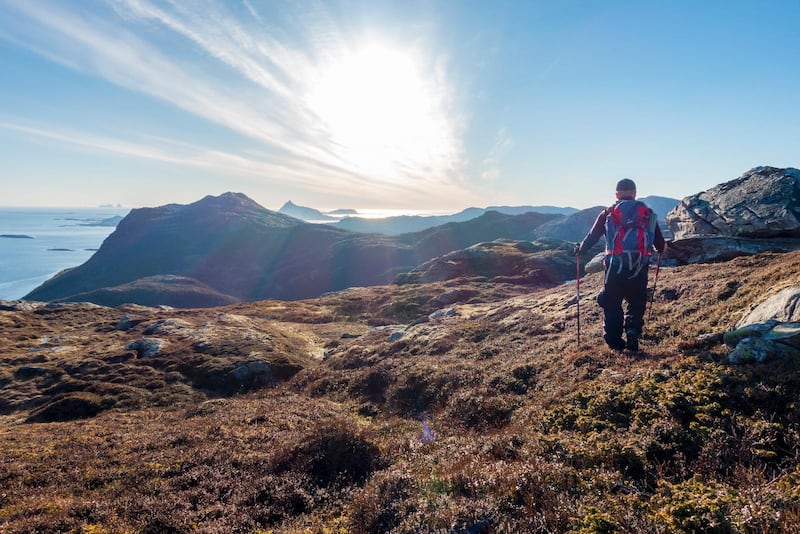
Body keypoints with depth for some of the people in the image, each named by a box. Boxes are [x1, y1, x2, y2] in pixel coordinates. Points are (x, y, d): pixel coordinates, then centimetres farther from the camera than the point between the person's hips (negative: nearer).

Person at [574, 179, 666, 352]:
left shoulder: (608, 213, 5)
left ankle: (614, 342, 9)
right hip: (639, 269, 1)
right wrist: (662, 248, 35)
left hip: (615, 268, -1)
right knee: (637, 303, 19)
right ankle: (632, 334, 2)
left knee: (612, 305, 11)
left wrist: (579, 249, 28)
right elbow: (660, 244, 12)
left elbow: (592, 237, 9)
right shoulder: (647, 213, 9)